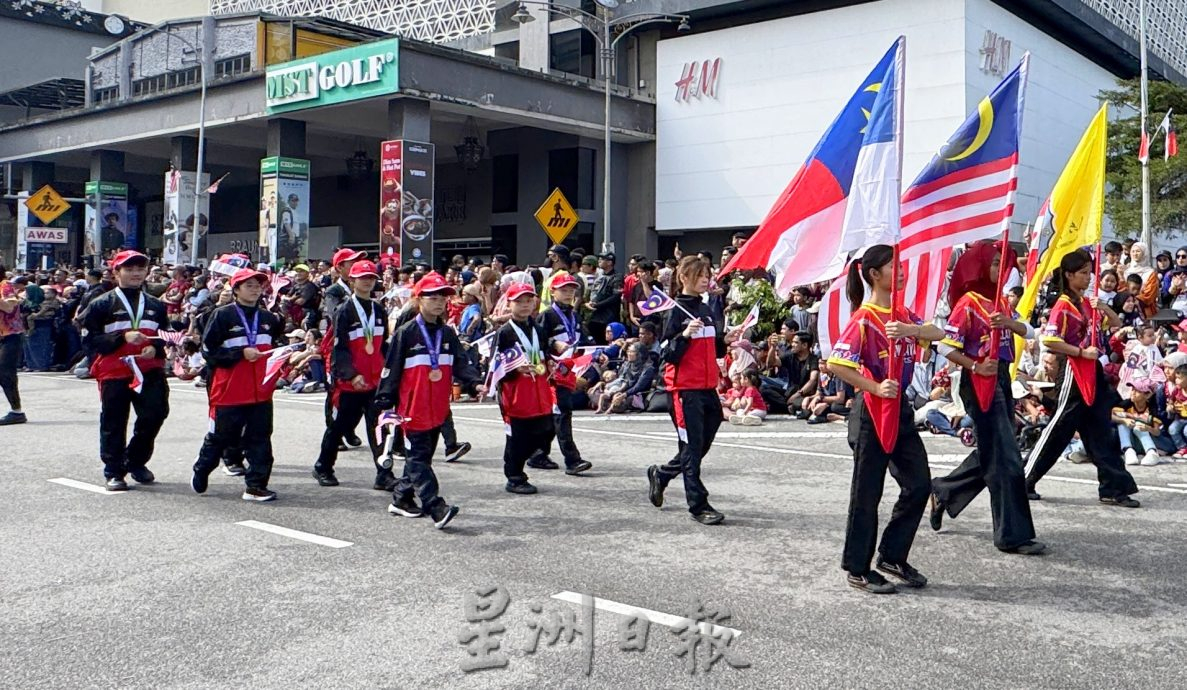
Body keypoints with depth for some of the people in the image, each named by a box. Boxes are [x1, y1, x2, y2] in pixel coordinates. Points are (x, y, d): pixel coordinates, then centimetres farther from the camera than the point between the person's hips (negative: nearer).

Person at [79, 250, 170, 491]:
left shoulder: (156, 305, 14)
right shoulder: (101, 305, 1)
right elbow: (90, 340, -7)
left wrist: (156, 348, -4)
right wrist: (123, 338, -19)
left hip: (149, 371, 3)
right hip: (114, 373, -3)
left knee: (155, 413, -3)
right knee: (114, 424, 2)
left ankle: (136, 461, 19)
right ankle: (114, 471, 15)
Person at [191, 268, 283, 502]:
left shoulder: (268, 318, 10)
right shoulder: (222, 316, -6)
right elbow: (209, 351, -10)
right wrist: (241, 354, -17)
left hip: (261, 391, 4)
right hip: (229, 392, -4)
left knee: (260, 439, 1)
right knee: (220, 437, 10)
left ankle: (256, 485, 6)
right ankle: (201, 471, 34)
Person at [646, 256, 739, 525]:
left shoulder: (706, 310, 13)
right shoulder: (676, 312, -8)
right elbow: (666, 355, -11)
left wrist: (725, 341, 2)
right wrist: (685, 335, -25)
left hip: (708, 387, 8)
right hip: (685, 389, -7)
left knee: (703, 445, 13)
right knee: (692, 447, -3)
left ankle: (661, 474, 35)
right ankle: (698, 505, 3)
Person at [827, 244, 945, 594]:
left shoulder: (902, 315, 10)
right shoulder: (864, 319, -14)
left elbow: (938, 333, -5)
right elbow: (836, 364, -21)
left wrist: (909, 329, -24)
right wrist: (875, 388, -23)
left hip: (900, 409, 8)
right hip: (872, 412, -8)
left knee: (919, 485, 9)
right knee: (867, 493, 1)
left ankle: (893, 557, 23)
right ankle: (857, 570, 12)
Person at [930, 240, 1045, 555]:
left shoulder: (1000, 302, 13)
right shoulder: (968, 303, -10)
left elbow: (1029, 332, 3)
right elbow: (946, 347, -14)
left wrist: (1009, 323, -16)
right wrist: (976, 367, -23)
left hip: (1002, 380, 9)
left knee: (990, 452, 17)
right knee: (1006, 459, -7)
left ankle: (942, 492, 35)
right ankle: (1013, 535, -1)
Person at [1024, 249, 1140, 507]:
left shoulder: (1087, 302, 11)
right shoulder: (1063, 305, -11)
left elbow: (1116, 325, 17)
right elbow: (1049, 340, -21)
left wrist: (1105, 309, -2)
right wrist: (1082, 352, -20)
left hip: (1093, 372, 8)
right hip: (1074, 372, -8)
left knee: (1102, 433, 7)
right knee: (1059, 430, -3)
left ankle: (1113, 488, 11)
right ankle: (1024, 482, 6)